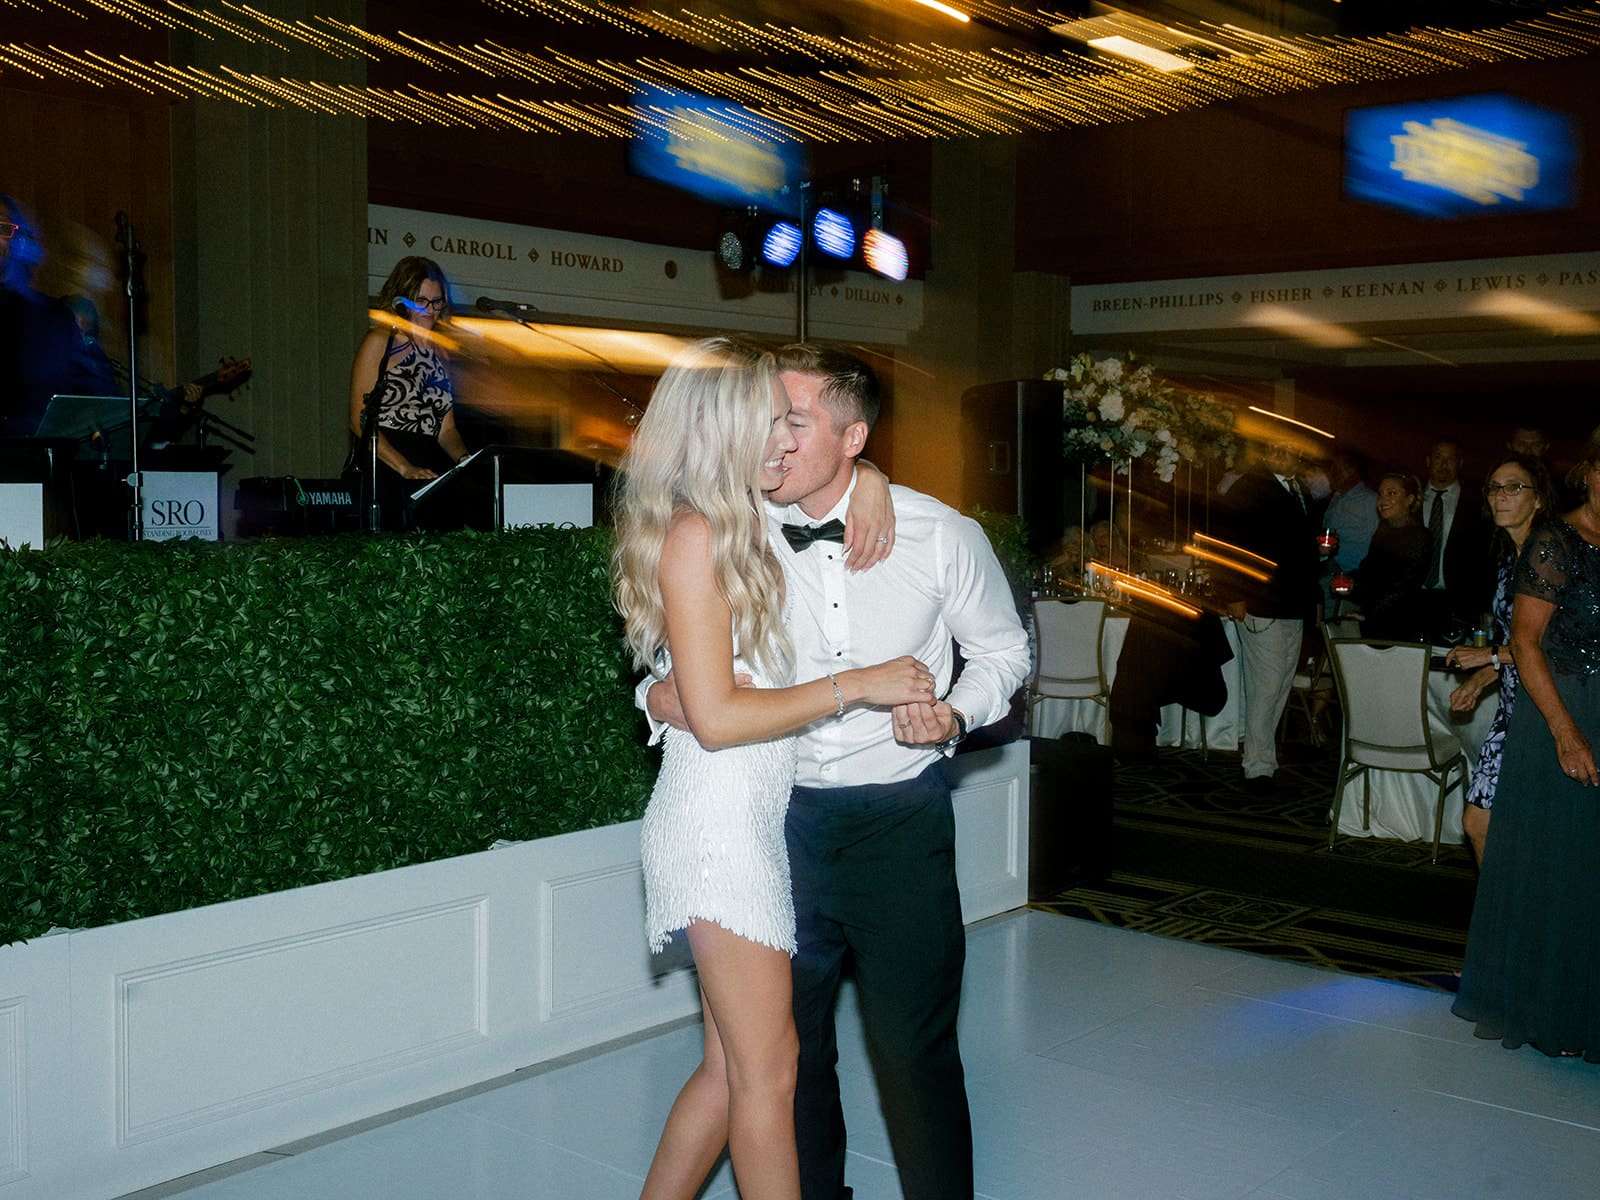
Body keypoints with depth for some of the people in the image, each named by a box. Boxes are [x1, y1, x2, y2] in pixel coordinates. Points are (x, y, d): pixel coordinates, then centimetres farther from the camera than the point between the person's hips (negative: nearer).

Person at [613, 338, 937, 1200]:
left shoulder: (742, 529, 13)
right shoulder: (694, 537, -14)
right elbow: (715, 716, -19)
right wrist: (854, 686, -15)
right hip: (715, 827, -9)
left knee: (731, 1069, 14)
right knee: (768, 1070, -1)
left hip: (752, 822, 9)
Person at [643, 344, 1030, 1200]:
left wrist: (955, 714, -11)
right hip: (779, 815, 2)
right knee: (788, 1037, 13)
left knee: (914, 1047, 2)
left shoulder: (939, 535, -7)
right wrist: (661, 699, -13)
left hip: (900, 816, -2)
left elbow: (1002, 651, 8)